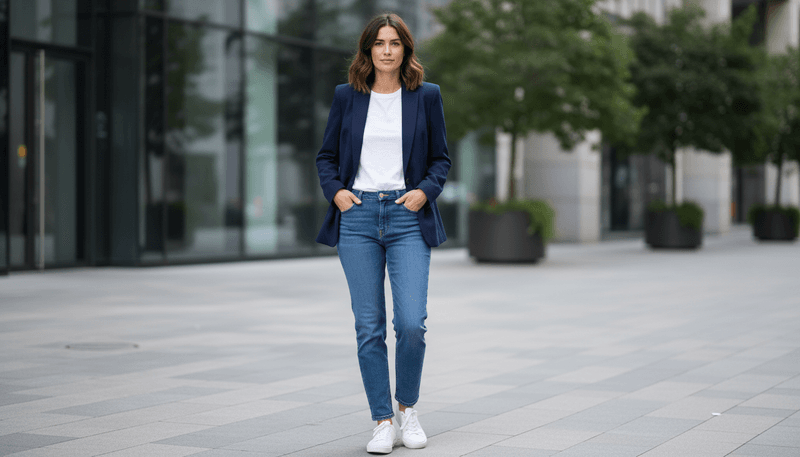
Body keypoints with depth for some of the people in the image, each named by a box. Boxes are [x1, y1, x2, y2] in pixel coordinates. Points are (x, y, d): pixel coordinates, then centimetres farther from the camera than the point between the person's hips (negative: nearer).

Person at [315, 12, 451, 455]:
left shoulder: (426, 96, 7)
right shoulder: (347, 96, 8)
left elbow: (441, 158, 11)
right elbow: (326, 156, 14)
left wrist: (425, 191, -6)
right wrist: (335, 191, -2)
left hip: (407, 216, -1)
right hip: (357, 217, 1)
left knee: (411, 323, -11)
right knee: (368, 327, 0)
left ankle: (407, 407, 14)